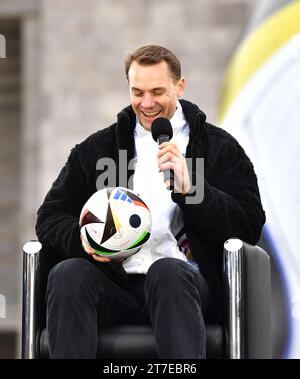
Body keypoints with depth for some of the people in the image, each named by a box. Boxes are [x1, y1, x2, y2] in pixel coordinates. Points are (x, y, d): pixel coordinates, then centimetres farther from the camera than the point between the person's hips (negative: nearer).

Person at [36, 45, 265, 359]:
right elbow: (50, 219, 17)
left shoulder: (220, 147, 13)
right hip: (116, 283, 2)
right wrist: (84, 237, -7)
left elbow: (250, 227, 3)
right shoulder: (95, 149, 20)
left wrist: (189, 188, -11)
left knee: (167, 271, -37)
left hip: (183, 281, -2)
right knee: (67, 274, -30)